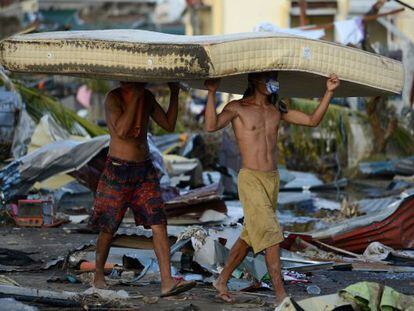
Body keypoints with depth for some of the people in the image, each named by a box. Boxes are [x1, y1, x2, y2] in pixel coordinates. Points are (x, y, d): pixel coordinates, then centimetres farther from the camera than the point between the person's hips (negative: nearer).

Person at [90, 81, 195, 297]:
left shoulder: (147, 97, 9)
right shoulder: (114, 98, -11)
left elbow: (169, 125, 10)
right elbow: (122, 131, -24)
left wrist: (174, 94, 0)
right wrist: (135, 96, -23)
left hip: (144, 169, 5)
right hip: (117, 170, -5)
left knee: (159, 224, -9)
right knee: (108, 228, 5)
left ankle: (167, 282, -14)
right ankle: (99, 276, 26)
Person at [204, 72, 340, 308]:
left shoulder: (277, 109, 10)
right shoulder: (237, 108, -8)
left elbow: (313, 121, 8)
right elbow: (211, 126, -24)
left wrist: (329, 92, 0)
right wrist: (212, 93, -31)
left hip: (273, 180, 7)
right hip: (250, 180, -7)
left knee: (251, 235, 14)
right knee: (271, 233, -16)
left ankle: (222, 281, 29)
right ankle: (281, 295, -16)